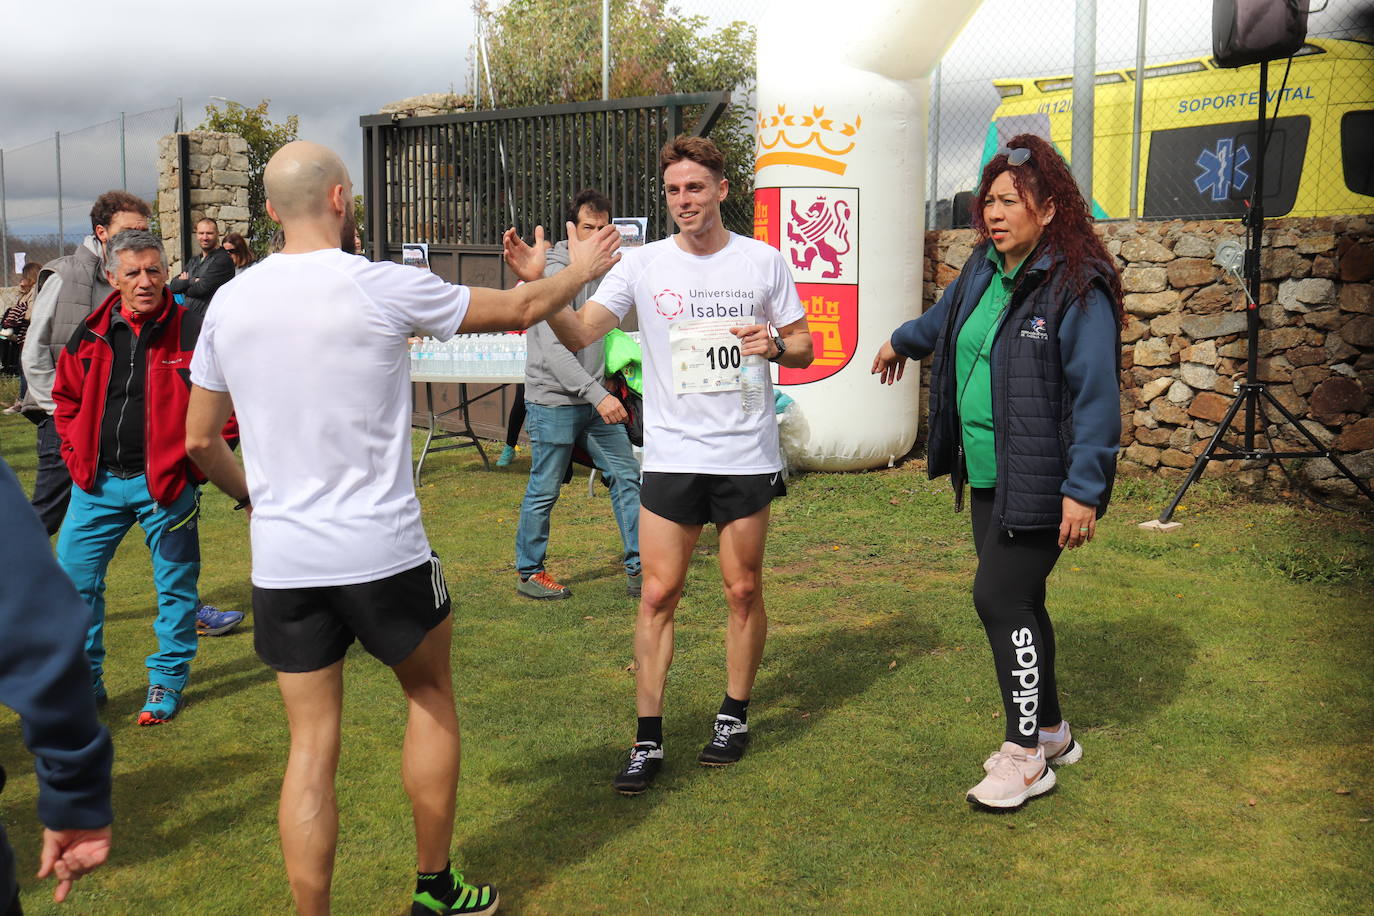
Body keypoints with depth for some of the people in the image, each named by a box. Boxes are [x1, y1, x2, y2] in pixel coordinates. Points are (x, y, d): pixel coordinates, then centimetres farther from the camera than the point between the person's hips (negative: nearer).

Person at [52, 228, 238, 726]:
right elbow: (66, 396, 18)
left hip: (165, 483, -4)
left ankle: (167, 681, 23)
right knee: (73, 574, 6)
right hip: (97, 482, 4)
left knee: (175, 583, 6)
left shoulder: (191, 329, -8)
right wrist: (76, 452, 7)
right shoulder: (91, 334, 4)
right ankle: (83, 680, 22)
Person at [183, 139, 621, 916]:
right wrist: (580, 271, 22)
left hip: (281, 560, 3)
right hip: (383, 553, -3)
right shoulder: (384, 287, -10)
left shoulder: (229, 302, 3)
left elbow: (201, 439, 12)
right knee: (431, 697, 19)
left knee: (312, 744, 10)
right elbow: (522, 310, 3)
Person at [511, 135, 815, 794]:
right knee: (657, 595, -1)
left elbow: (804, 348, 11)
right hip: (670, 456, 0)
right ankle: (648, 740, 9)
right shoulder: (644, 264, 0)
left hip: (747, 455, 0)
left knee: (743, 590, 10)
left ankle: (735, 715, 28)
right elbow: (579, 334, -10)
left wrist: (775, 344, -12)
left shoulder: (764, 262, 3)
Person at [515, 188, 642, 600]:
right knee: (544, 491, 2)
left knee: (626, 474, 5)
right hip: (553, 401, -8)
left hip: (594, 399, 8)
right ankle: (529, 574, 18)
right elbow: (554, 349, -23)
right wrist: (598, 395, -29)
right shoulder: (554, 274, -15)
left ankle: (639, 570, 11)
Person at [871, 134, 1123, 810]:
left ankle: (1026, 753, 7)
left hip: (1040, 484, -8)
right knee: (1016, 600, 14)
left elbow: (1096, 394, -19)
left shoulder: (1078, 287, -16)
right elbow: (947, 315, 32)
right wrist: (902, 341, 50)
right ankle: (1050, 732, 31)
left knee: (999, 597, -8)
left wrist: (1083, 489, -22)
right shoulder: (986, 268, 9)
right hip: (987, 475, 8)